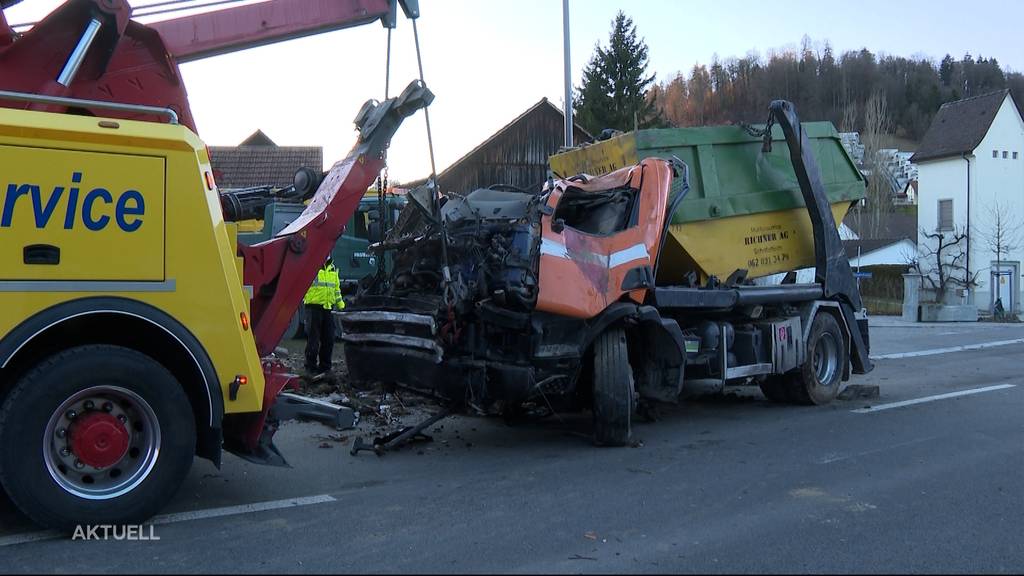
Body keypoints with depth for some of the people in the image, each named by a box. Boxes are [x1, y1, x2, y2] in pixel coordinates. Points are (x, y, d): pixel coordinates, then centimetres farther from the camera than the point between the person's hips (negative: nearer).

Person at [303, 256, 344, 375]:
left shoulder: (332, 269, 17)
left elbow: (336, 288, 24)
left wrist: (340, 305, 21)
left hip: (328, 308, 6)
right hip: (314, 307, -6)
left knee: (328, 339, 8)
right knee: (313, 339, -2)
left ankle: (325, 366, 18)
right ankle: (311, 366, 8)